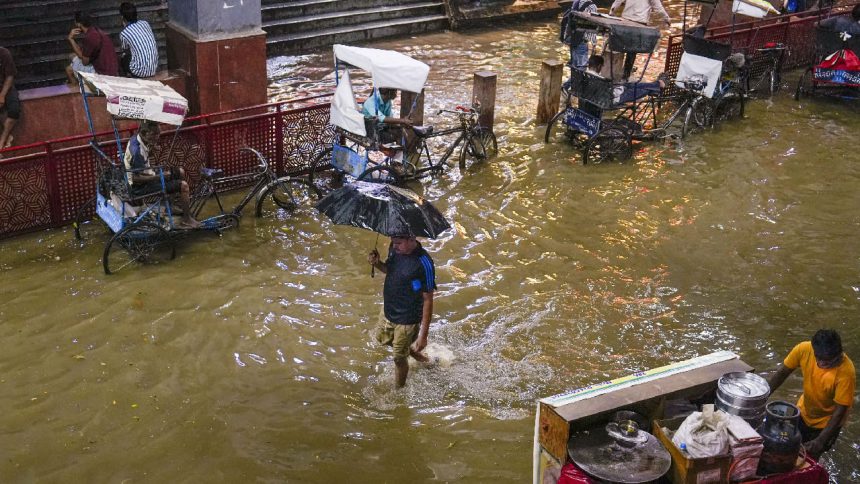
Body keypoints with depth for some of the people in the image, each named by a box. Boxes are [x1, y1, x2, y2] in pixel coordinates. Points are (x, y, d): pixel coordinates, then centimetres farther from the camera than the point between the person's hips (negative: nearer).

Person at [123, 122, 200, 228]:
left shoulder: (135, 139, -2)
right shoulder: (137, 150, -30)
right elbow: (136, 179, -29)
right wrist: (159, 177, -25)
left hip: (145, 176, 10)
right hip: (139, 188, -10)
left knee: (180, 172, 19)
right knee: (183, 185, -17)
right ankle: (186, 220, -4)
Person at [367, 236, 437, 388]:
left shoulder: (423, 264, -31)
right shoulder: (395, 249, -10)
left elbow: (428, 300, -25)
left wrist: (423, 335, -24)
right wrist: (377, 263, -13)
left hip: (406, 319, -7)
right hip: (388, 309, 7)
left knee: (399, 358, 11)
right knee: (382, 338, 31)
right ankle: (410, 350, 55)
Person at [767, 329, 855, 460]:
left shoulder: (846, 372, -36)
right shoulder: (804, 349, -27)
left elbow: (840, 410, -28)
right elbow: (782, 373, -10)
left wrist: (821, 440, -33)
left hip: (827, 421, -4)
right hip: (804, 412, 4)